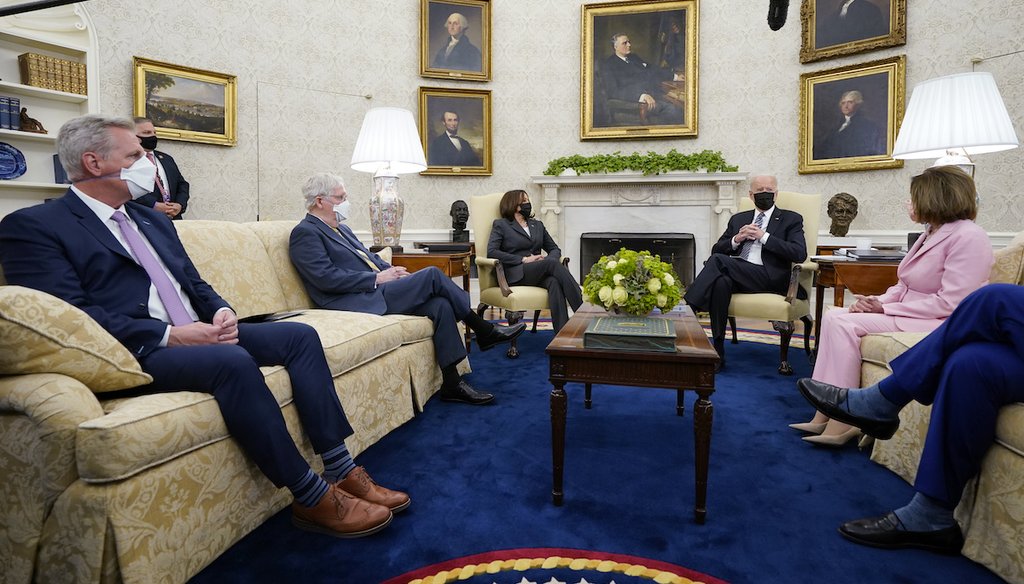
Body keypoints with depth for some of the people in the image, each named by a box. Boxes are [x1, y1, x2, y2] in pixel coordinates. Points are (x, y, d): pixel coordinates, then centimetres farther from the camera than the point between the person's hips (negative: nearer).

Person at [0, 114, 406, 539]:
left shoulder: (152, 219, 22)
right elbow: (71, 313, -14)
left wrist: (222, 312, -2)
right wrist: (168, 335, -20)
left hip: (198, 334, 8)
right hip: (136, 353, -8)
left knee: (300, 336, -9)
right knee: (232, 361, -35)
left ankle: (341, 471, -10)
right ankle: (313, 499, -24)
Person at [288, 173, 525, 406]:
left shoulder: (340, 228, 24)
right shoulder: (305, 233, -5)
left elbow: (368, 256, 27)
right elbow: (328, 278, -17)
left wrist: (390, 269, 4)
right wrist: (378, 278, -15)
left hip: (374, 291, 9)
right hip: (358, 302, -9)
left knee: (440, 304, -14)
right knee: (432, 275, -19)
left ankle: (452, 384, -12)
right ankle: (485, 331, -6)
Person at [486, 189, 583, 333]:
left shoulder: (537, 225, 26)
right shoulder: (500, 225, 10)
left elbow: (554, 248, 22)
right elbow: (491, 252, -5)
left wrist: (548, 259, -5)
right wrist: (524, 259, -12)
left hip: (539, 273, 4)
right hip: (516, 274, -4)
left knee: (554, 282, -34)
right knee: (553, 263, -32)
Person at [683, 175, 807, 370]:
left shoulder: (791, 219, 15)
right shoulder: (738, 219, 27)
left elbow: (799, 253, -2)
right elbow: (716, 249, 19)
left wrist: (764, 236, -6)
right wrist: (736, 239, 0)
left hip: (768, 278, -4)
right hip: (736, 275, 4)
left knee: (718, 260, -29)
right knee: (721, 282, -34)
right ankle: (718, 352, -30)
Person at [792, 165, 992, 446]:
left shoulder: (967, 236, -14)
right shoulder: (932, 233, 15)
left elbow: (950, 303, -21)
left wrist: (885, 309, -17)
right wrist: (877, 301, -5)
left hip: (941, 325, -9)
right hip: (910, 314, 9)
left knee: (844, 324, -23)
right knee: (833, 316, -8)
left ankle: (841, 421, -17)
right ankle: (824, 416, -12)